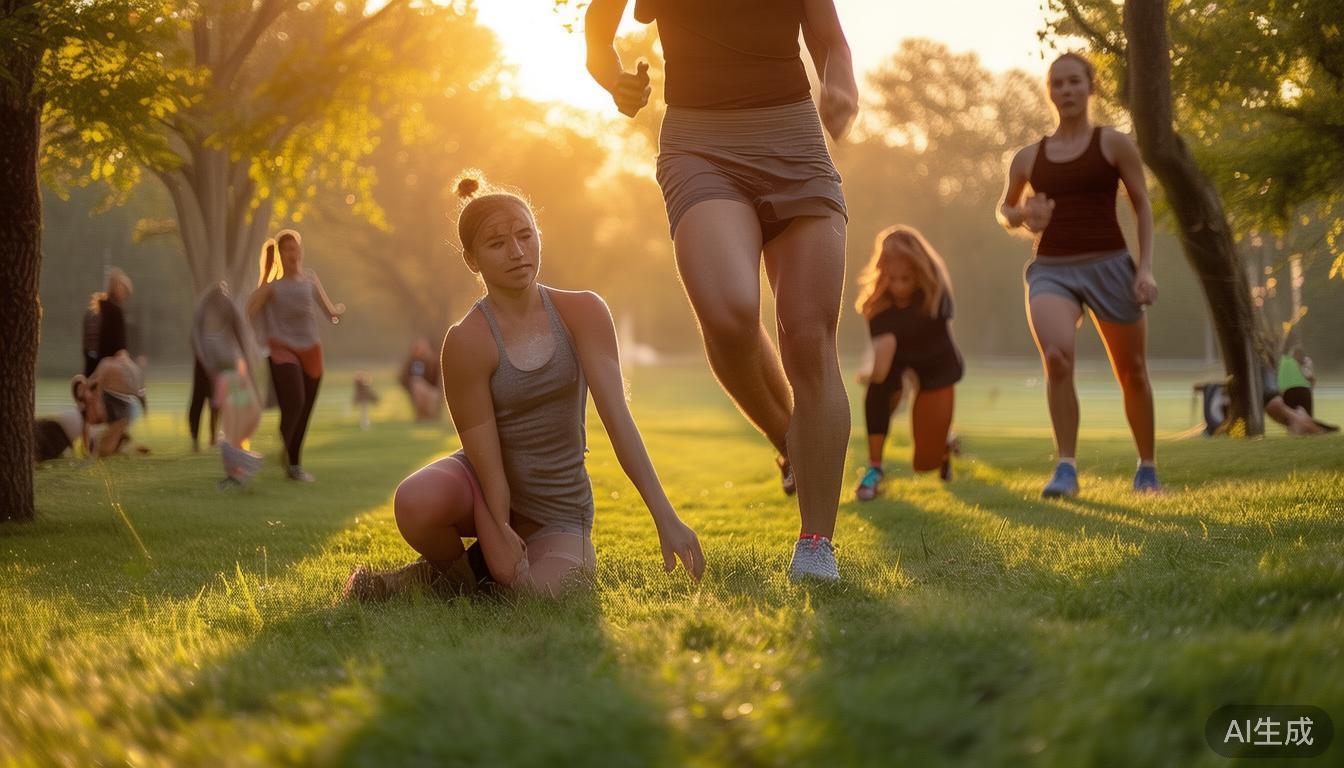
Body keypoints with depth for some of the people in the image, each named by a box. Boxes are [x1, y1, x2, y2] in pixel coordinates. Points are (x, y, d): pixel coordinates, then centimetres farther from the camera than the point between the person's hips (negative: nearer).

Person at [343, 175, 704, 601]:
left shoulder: (583, 312, -10)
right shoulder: (466, 341, -17)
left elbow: (618, 418, -17)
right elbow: (486, 461, -17)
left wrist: (666, 518, -24)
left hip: (558, 507, 1)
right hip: (483, 488, -1)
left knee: (541, 596, -31)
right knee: (414, 502, -36)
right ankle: (448, 567, 0)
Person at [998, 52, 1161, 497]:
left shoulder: (1114, 144, 4)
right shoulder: (1028, 158, 11)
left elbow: (1143, 207, 4)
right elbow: (1005, 210, 24)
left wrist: (1146, 268, -7)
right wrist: (1021, 216, 0)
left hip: (1108, 265, -1)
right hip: (1051, 270, 1)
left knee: (1131, 373, 9)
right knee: (1056, 355, -28)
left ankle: (1147, 467, 30)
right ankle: (1066, 467, -23)